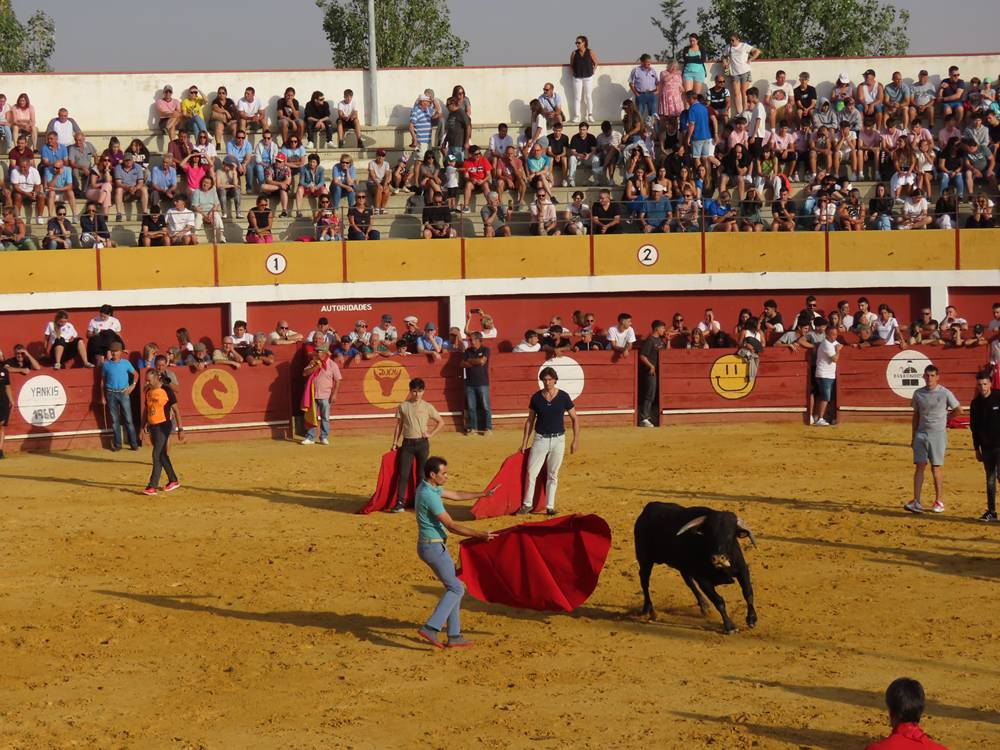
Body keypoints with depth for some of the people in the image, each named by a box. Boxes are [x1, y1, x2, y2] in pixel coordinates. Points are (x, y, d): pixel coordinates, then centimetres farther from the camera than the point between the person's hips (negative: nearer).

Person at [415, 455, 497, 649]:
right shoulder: (429, 496, -23)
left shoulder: (429, 487, 8)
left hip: (432, 546, 10)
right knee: (456, 588, -4)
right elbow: (452, 526, -22)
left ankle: (454, 635, 13)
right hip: (434, 548, -10)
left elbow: (456, 495, 23)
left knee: (453, 587, 13)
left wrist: (482, 494, 26)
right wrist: (480, 535, -20)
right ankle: (431, 628, -11)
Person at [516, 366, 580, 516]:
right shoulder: (536, 397, -1)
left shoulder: (563, 397, -5)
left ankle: (550, 507, 12)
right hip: (540, 439, 1)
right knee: (531, 473, -4)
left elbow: (575, 419, 2)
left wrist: (576, 440, -4)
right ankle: (527, 504, 8)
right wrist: (524, 442, 5)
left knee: (552, 475, 6)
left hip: (558, 440, -1)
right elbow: (530, 421, 7)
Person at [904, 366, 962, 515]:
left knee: (935, 468, 0)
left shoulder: (945, 393, -5)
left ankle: (939, 501, 12)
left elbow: (958, 410, 6)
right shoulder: (918, 394, 6)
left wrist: (943, 418, 10)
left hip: (938, 434, -3)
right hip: (921, 434, 3)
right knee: (919, 466, -5)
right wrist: (914, 436, 12)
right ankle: (916, 502, -11)